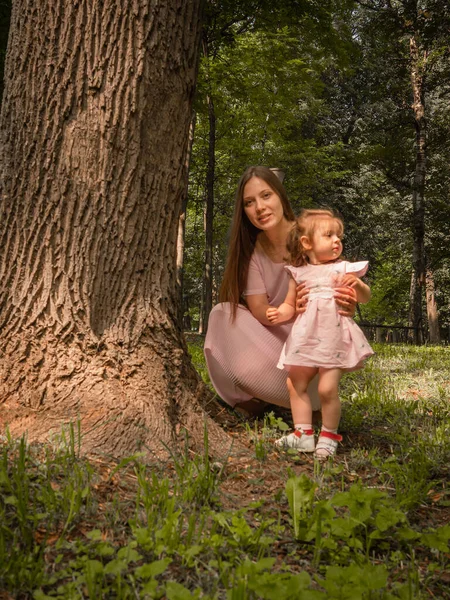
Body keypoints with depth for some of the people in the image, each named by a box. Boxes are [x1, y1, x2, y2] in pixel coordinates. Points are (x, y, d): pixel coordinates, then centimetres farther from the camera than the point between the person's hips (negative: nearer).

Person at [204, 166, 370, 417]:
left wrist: (348, 305, -45)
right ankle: (249, 397, 0)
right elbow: (258, 310, -15)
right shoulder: (252, 249, -8)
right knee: (225, 312, -22)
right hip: (273, 337, 3)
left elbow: (347, 290, -18)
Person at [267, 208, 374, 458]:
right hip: (306, 339, 5)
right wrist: (279, 314, -3)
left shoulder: (344, 269, 2)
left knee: (328, 388, -14)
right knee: (295, 384, 9)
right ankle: (304, 435, 21)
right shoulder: (299, 273, 9)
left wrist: (357, 283, -12)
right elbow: (290, 305, 15)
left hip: (334, 339, -4)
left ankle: (329, 436, 7)